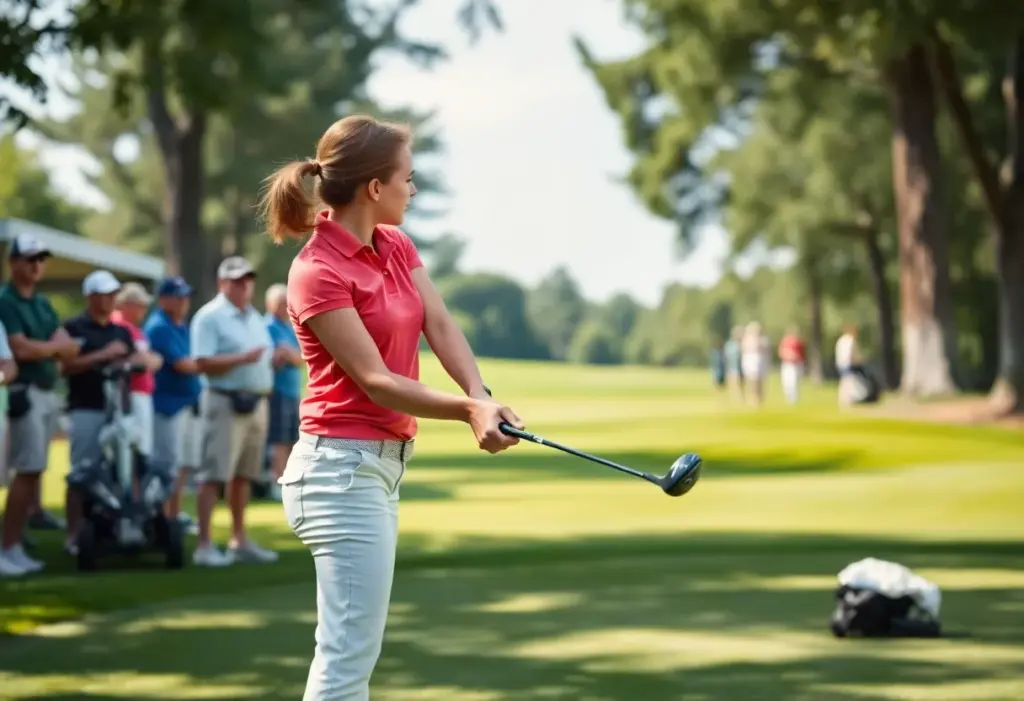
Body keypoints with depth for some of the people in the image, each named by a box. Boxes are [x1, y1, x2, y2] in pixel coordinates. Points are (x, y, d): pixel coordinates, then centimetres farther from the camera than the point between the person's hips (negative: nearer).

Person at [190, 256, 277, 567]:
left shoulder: (255, 317, 17)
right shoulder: (209, 317, -8)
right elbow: (202, 362, -17)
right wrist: (242, 359, -24)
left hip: (257, 402, 8)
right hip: (226, 402, -8)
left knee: (244, 474, 12)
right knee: (215, 474, -9)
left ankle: (239, 541, 18)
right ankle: (204, 545, -11)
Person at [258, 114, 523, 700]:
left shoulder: (397, 247, 9)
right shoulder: (318, 272, -16)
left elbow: (441, 325, -4)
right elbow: (374, 380, -21)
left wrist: (482, 397, -22)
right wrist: (467, 410, -31)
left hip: (384, 463, 9)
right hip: (344, 467, -9)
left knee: (351, 651, 12)